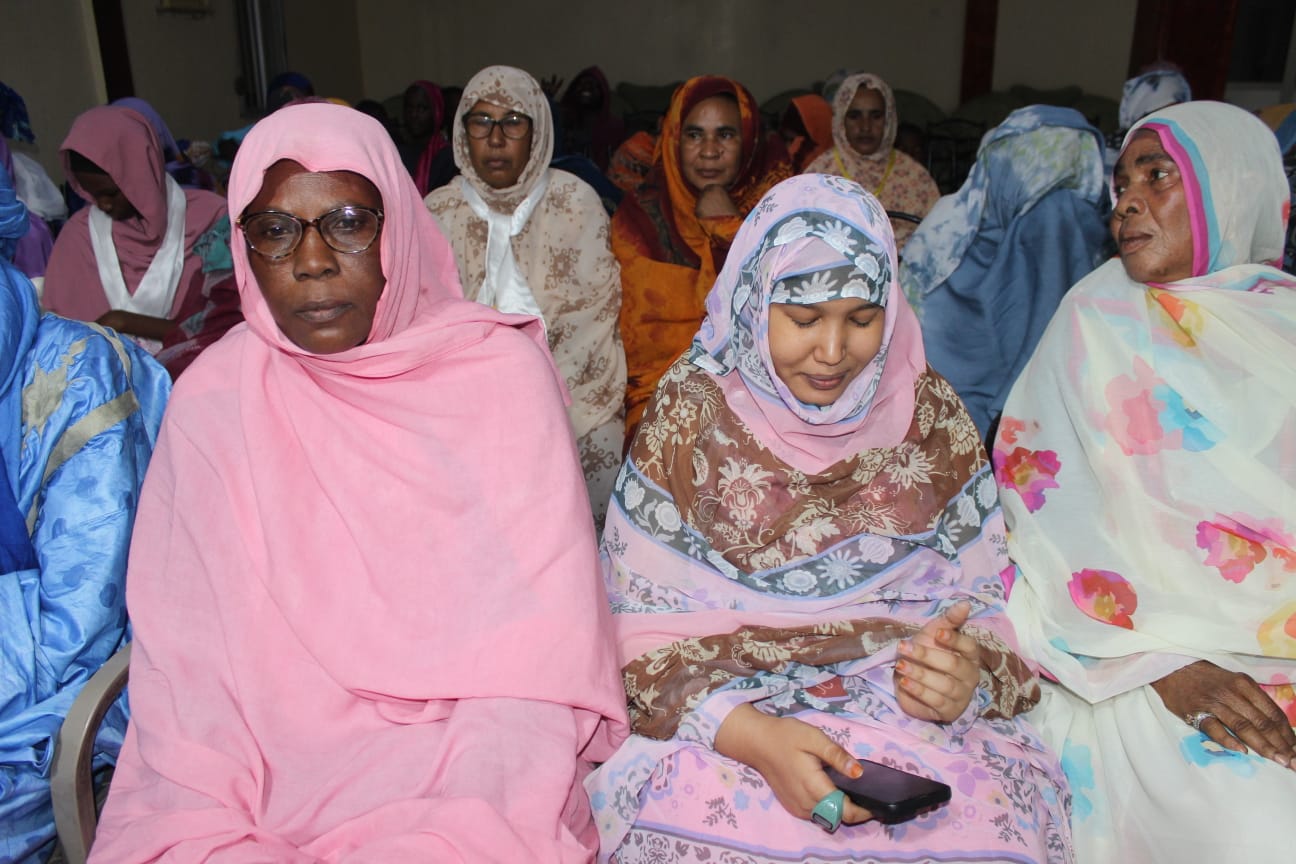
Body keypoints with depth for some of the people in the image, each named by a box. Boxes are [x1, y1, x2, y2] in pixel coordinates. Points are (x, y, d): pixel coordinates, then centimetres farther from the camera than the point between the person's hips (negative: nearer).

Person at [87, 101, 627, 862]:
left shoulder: (502, 370, -5)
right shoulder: (212, 396, 2)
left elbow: (541, 639, -9)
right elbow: (187, 646, 0)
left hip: (459, 756, -1)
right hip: (269, 764, 2)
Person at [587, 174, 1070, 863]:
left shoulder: (928, 413, 7)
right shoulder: (691, 417, 0)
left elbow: (981, 598, 11)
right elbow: (646, 630, -3)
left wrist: (968, 674, -12)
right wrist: (752, 736, -19)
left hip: (911, 711, 2)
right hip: (720, 716, -1)